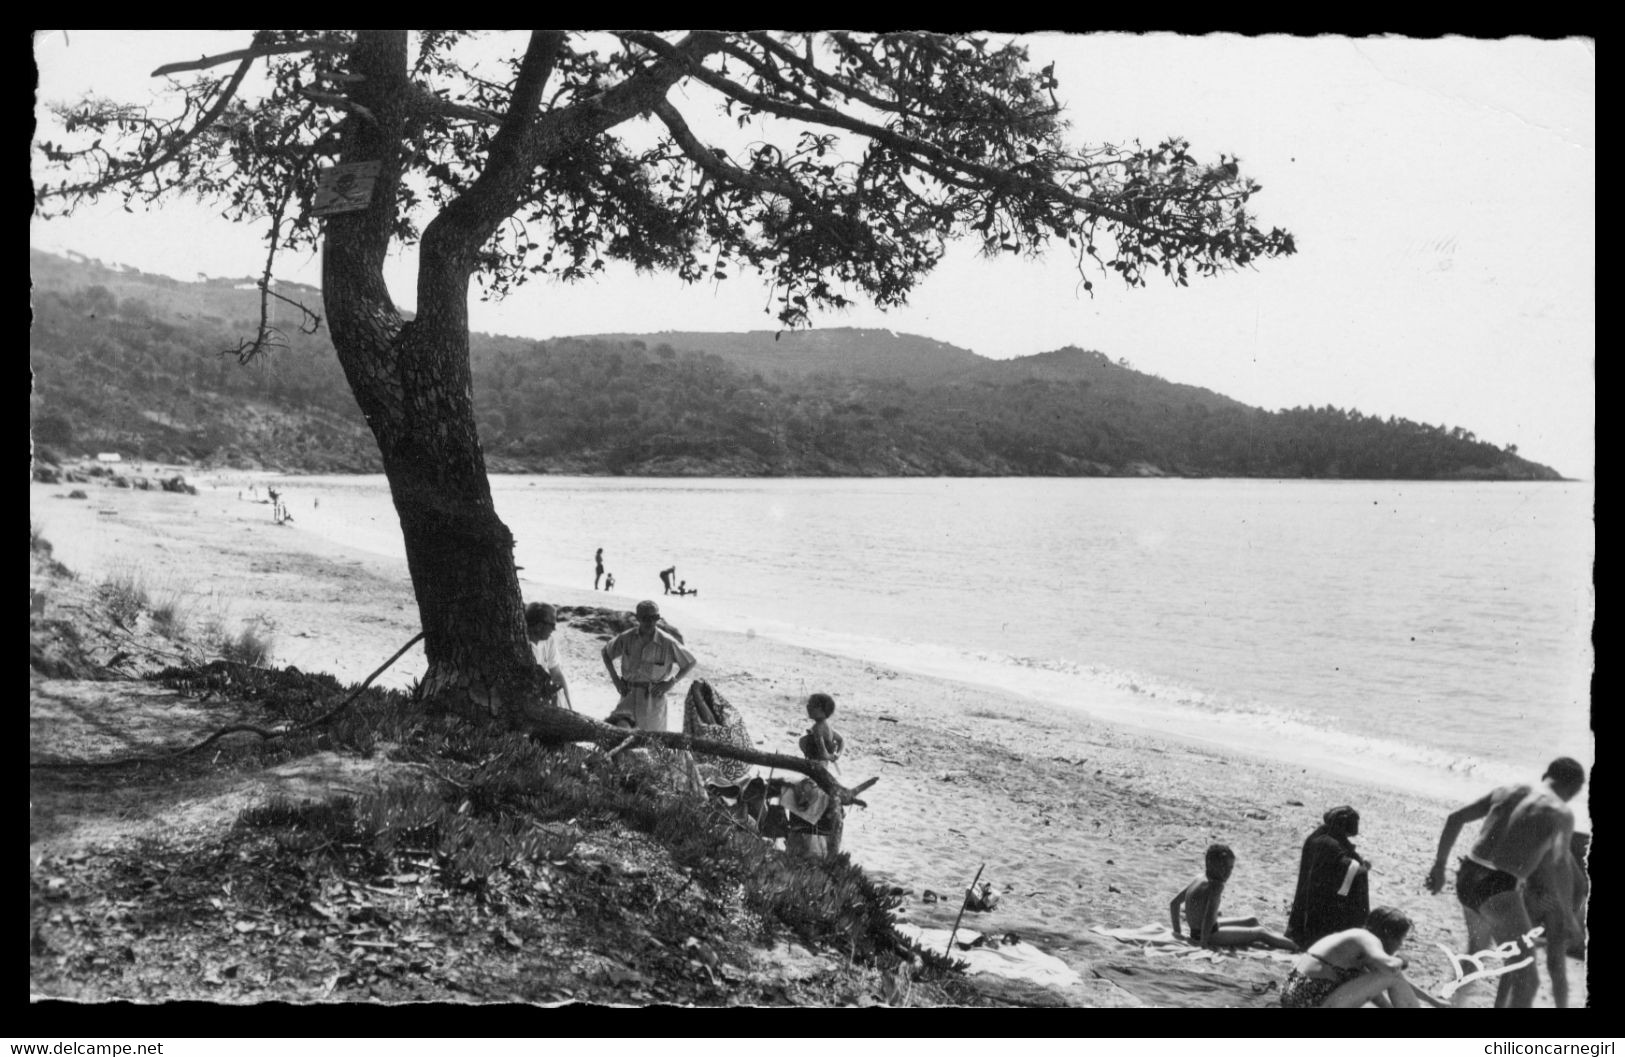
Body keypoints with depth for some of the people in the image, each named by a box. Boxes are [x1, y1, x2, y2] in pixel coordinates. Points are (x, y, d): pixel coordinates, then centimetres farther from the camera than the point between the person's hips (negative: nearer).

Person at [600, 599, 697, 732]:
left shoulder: (668, 642, -11)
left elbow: (691, 662, 1)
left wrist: (671, 683, -8)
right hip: (629, 695, 2)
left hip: (654, 697, -2)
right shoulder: (627, 638, -6)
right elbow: (606, 652, 13)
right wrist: (615, 679, 3)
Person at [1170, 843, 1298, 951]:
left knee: (1252, 921, 23)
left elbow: (1173, 903, 10)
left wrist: (1177, 931, 15)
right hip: (1211, 935, -10)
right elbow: (1209, 916, -33)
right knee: (1260, 933, -1)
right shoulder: (1216, 885, -22)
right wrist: (1203, 943, -26)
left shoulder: (1199, 880, 4)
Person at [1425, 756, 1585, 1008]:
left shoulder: (1507, 791, 14)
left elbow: (1455, 817, 11)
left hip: (1467, 877, 7)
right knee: (1527, 980, -3)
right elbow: (1560, 867, -15)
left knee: (1477, 948, 34)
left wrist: (1439, 864, 18)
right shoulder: (1561, 813, -1)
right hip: (1499, 890, -7)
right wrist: (1569, 915, -3)